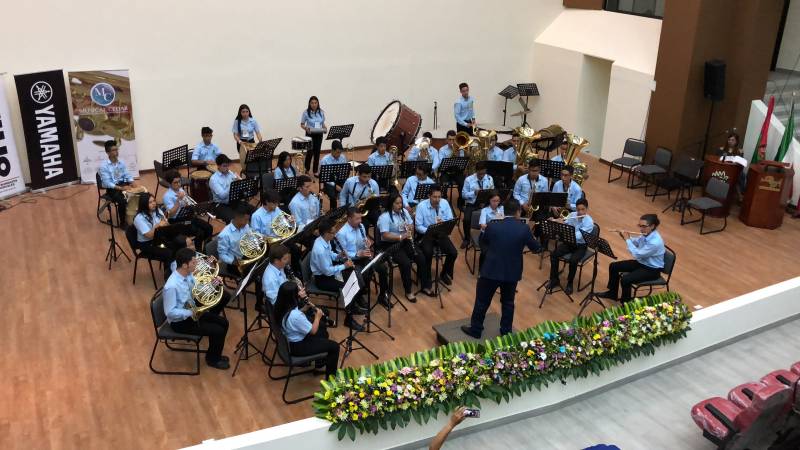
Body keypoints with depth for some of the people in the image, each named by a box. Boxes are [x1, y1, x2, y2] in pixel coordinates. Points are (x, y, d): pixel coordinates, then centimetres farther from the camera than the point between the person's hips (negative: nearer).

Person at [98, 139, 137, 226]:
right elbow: (107, 183, -18)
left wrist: (132, 182, -14)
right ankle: (122, 222, -13)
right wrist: (120, 188, -29)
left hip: (123, 184, 5)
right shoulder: (103, 166, -13)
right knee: (122, 200, -32)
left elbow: (127, 175, 9)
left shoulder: (121, 162, 6)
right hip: (111, 188, -5)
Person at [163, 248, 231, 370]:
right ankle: (212, 359, 10)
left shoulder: (188, 275, -7)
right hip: (179, 321, -9)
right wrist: (192, 312, -29)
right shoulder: (171, 286, -32)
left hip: (192, 311, 9)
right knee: (217, 331, -15)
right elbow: (170, 312, -28)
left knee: (223, 323, 4)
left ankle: (215, 354, 22)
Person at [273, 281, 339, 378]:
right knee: (334, 346, 0)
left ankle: (321, 361, 39)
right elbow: (313, 331, -21)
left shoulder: (281, 307, -10)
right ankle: (330, 376, 19)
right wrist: (318, 317, -7)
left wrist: (305, 308, -2)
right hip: (297, 346, -9)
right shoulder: (295, 315, -37)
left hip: (289, 339, 9)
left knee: (322, 326, 26)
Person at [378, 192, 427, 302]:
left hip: (405, 242, 6)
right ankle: (408, 291, -10)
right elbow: (385, 235, -23)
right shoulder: (384, 217, -16)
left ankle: (425, 285, 3)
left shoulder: (404, 212, 6)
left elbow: (411, 225, 14)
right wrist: (401, 236, -31)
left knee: (422, 258, -12)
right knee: (406, 263, -27)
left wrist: (410, 229, -11)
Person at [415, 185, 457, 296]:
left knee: (453, 253, -16)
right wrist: (430, 231, -30)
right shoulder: (421, 206, -14)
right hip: (426, 234, -3)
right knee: (428, 254, -30)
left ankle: (445, 274, 16)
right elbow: (418, 226, -13)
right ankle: (426, 285, -17)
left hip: (441, 233, 4)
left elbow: (451, 220, -1)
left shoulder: (445, 203, -3)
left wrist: (443, 223, -23)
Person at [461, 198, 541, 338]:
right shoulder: (524, 229, -11)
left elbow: (483, 241, 10)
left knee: (482, 301, 13)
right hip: (512, 272, 1)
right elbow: (536, 249, 3)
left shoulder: (493, 227, -10)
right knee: (508, 302, 19)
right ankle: (506, 331, 29)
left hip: (491, 271, -1)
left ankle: (475, 329, 25)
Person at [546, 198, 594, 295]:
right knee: (553, 255, -17)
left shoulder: (589, 222, -21)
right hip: (569, 242, 5)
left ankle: (569, 283, -6)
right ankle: (554, 279, 1)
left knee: (573, 261, -31)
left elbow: (578, 237, -31)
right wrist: (556, 222, -22)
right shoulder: (572, 215, -5)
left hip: (581, 246, -4)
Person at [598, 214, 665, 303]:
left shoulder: (656, 242, -32)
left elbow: (637, 254, -30)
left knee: (625, 279, -27)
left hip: (652, 270, -9)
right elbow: (636, 243, 14)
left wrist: (627, 239, -22)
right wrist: (625, 237, -4)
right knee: (613, 266, 6)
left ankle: (625, 302, -2)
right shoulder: (646, 234, -7)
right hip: (641, 262, 9)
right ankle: (612, 293, 23)